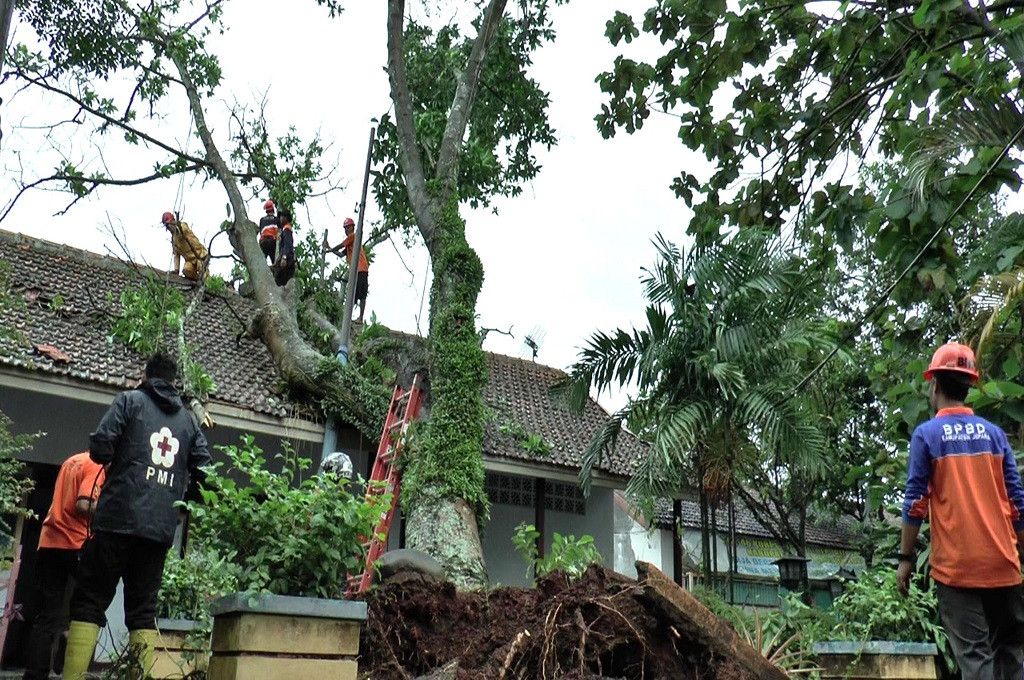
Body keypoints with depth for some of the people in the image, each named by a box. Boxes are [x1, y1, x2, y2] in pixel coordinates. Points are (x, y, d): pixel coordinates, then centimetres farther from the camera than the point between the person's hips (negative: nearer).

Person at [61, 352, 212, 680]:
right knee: (143, 610, 9)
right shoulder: (188, 420, 16)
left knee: (89, 601, 2)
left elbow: (99, 448, -5)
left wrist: (114, 460, 16)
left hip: (119, 518, -3)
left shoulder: (130, 400, 5)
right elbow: (204, 469, 9)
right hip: (161, 528, 4)